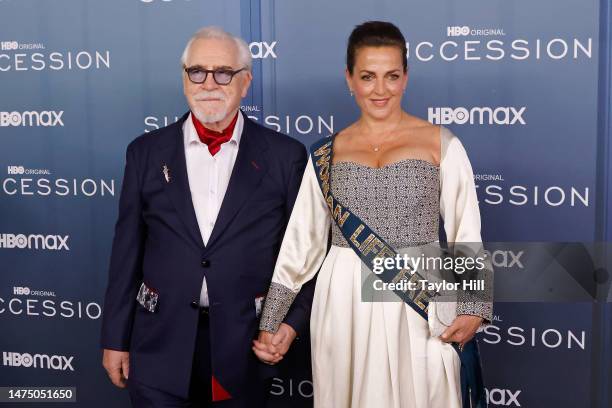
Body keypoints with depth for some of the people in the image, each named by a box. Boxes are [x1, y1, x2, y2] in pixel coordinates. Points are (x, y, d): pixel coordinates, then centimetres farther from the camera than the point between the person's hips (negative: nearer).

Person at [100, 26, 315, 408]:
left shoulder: (285, 155, -2)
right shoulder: (146, 151, 2)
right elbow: (127, 251, 4)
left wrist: (294, 320, -10)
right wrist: (116, 339, 5)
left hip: (246, 343, 0)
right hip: (162, 346, 1)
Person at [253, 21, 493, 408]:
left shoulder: (442, 144, 0)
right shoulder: (327, 153, 5)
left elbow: (466, 234, 0)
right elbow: (300, 242, 6)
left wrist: (473, 306, -13)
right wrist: (270, 323, 4)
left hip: (419, 303, -1)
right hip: (345, 302, 2)